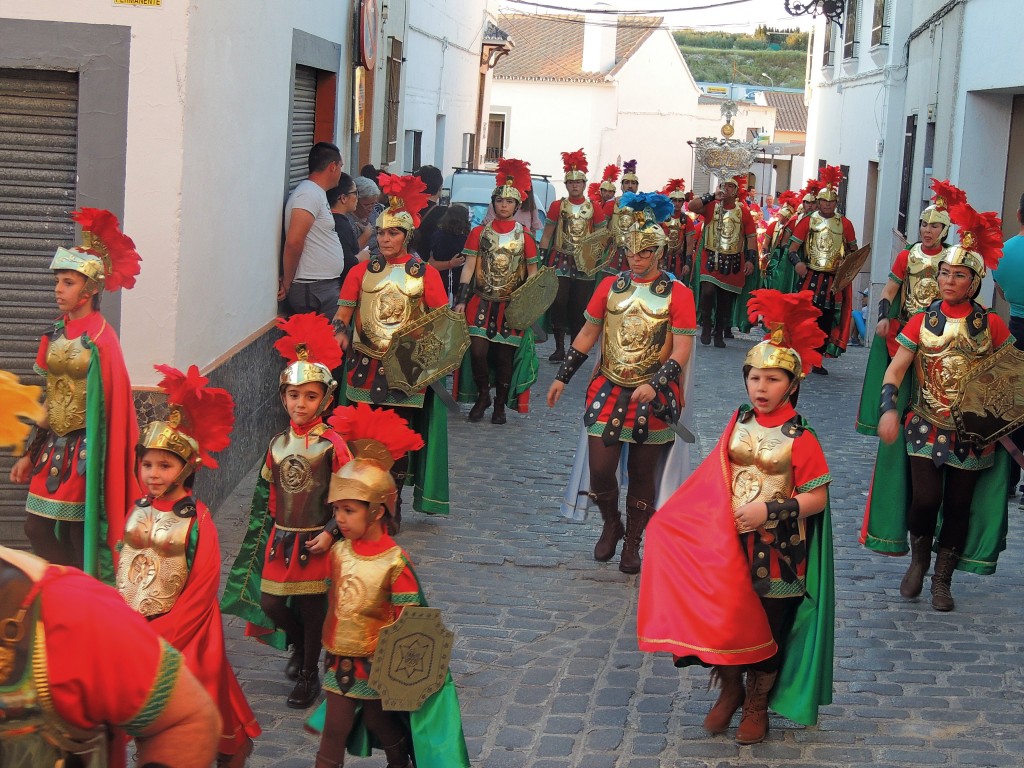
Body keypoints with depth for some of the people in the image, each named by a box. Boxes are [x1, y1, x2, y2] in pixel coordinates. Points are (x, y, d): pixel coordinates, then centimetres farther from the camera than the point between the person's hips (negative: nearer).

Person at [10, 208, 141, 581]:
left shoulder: (100, 340, -14)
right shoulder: (56, 333, 7)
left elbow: (107, 408, -15)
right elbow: (43, 397, 12)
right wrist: (31, 453, 11)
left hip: (83, 449, -7)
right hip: (53, 446, 7)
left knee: (79, 536, 0)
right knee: (36, 527, 7)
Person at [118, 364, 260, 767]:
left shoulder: (197, 521, -13)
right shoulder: (138, 510, 3)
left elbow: (201, 589, -14)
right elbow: (123, 567, 10)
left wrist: (160, 636, -14)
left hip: (181, 631, -4)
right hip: (131, 626, 5)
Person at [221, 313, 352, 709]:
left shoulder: (332, 445, -12)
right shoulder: (277, 444, 4)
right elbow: (265, 495, 13)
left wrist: (331, 533, -16)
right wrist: (264, 535, 12)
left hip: (315, 543, -4)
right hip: (280, 541, 5)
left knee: (312, 608, 6)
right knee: (270, 603, 7)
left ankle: (309, 675, 23)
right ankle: (299, 645, 37)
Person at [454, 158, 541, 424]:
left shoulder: (525, 237, 2)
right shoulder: (479, 233, 3)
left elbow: (532, 273, 6)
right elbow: (469, 268, 1)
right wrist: (460, 301, -5)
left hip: (511, 306, 0)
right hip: (481, 303, 0)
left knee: (504, 356, 3)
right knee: (477, 351, -11)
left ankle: (500, 405, 19)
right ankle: (483, 396, 13)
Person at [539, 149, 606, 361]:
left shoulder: (593, 208, 3)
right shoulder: (557, 206, 2)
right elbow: (547, 235, 4)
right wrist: (542, 259, -1)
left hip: (584, 264, 1)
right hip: (561, 262, -1)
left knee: (579, 308, 4)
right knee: (558, 304, -9)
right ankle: (559, 348, -3)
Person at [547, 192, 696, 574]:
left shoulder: (677, 294, -6)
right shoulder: (610, 286, 5)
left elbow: (682, 350, -12)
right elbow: (587, 334, 13)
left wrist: (655, 386, -26)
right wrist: (562, 377, 9)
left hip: (652, 397, -2)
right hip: (608, 390, 2)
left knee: (642, 475, 7)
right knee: (600, 470, -3)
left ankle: (632, 543, 23)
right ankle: (610, 525, 25)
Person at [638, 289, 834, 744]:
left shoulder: (799, 438, -14)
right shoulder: (738, 425, 2)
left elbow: (817, 498, -14)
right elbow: (716, 477, 10)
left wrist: (770, 509, -23)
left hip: (777, 549, -4)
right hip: (731, 544, 4)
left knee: (768, 629, 9)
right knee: (724, 618, 8)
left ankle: (757, 705, 28)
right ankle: (730, 690, 32)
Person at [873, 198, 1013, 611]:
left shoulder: (990, 325, -3)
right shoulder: (922, 322, -1)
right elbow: (896, 367, -3)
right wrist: (889, 409, -17)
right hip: (926, 427, 0)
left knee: (959, 505, 6)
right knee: (925, 497, -12)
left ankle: (943, 578, 23)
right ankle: (918, 560, 17)